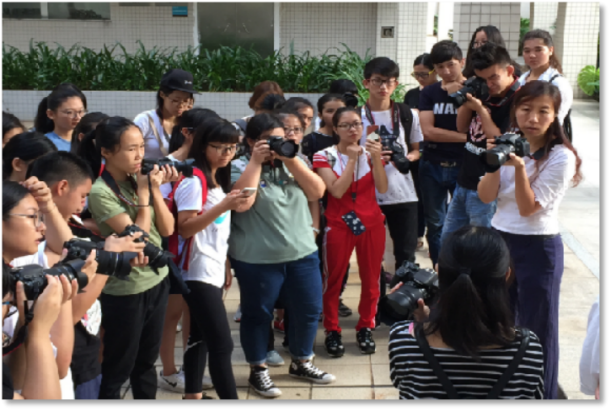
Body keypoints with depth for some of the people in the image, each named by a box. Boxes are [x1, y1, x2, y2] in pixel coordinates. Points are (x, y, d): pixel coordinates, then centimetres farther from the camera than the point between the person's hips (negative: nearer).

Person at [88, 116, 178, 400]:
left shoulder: (140, 180, 1)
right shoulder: (100, 192, -18)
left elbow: (167, 229, 0)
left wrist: (155, 190, -9)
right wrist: (144, 194, -17)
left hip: (158, 280, 7)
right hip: (126, 291, -7)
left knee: (147, 361, 20)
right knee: (118, 369, 8)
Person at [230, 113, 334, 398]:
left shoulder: (292, 164, 9)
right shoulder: (239, 166, -7)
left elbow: (317, 192, -3)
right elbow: (241, 203, -23)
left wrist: (291, 159, -11)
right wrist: (256, 162, -19)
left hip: (302, 253, 5)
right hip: (257, 259, -5)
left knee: (308, 310, 12)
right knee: (258, 313, 7)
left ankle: (301, 363, 31)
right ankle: (258, 371, 24)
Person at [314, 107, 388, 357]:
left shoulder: (370, 153, 5)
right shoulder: (325, 156, -4)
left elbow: (382, 189, -9)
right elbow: (337, 191, -17)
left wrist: (376, 159, -21)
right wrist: (352, 159, -17)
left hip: (371, 224, 3)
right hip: (338, 225, -3)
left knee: (371, 279, 6)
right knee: (333, 279, 1)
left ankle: (365, 328, 21)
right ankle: (332, 331, 13)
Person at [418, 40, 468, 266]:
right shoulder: (429, 93, 3)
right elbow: (428, 131, -9)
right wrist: (467, 137, -13)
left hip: (464, 165, -2)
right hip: (433, 165, 2)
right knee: (435, 224, 10)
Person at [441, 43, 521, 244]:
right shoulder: (485, 94, 6)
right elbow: (462, 127, 15)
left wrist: (480, 109, -20)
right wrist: (467, 100, -2)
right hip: (464, 183, 8)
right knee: (447, 239, 18)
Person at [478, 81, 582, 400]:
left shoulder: (561, 157, -12)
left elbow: (528, 208, -16)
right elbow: (486, 196, -3)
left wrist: (520, 167, -28)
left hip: (538, 248, -5)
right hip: (500, 240, 5)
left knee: (536, 329, 6)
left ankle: (541, 391, 22)